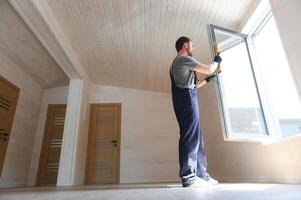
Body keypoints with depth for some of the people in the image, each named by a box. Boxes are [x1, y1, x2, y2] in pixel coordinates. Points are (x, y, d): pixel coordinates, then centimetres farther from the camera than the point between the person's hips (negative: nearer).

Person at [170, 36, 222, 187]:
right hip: (187, 99, -10)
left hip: (184, 100, 10)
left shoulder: (177, 63, 30)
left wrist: (207, 80, 34)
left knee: (196, 137, 7)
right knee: (190, 136, -13)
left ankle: (201, 175, 11)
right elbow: (208, 69, -2)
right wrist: (217, 61, 19)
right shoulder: (184, 59, 0)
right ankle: (188, 176, -12)